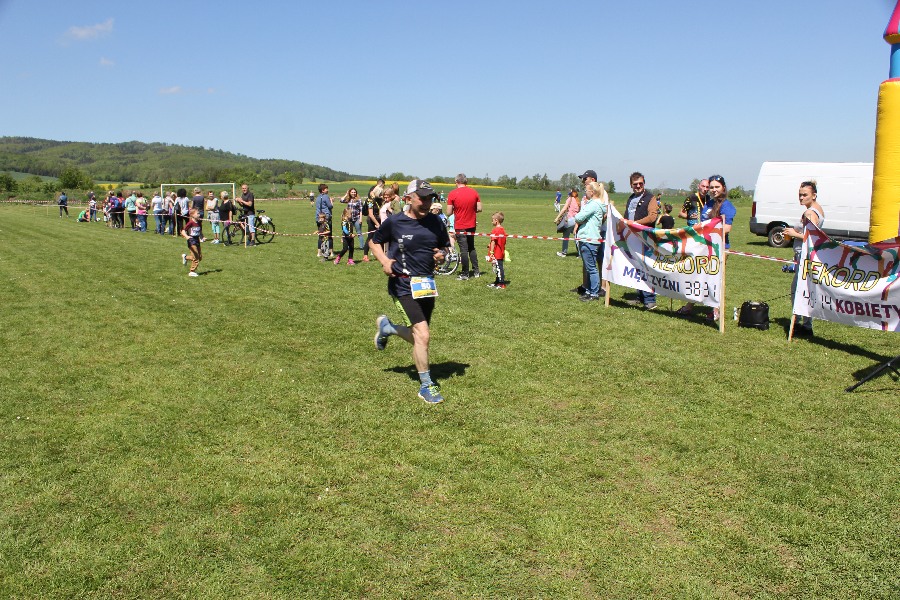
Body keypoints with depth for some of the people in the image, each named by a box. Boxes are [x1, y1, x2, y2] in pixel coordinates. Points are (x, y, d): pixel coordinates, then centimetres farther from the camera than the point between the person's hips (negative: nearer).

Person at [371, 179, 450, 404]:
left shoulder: (435, 222, 4)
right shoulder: (394, 222, -8)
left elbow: (443, 247, 18)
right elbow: (375, 242, 7)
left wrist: (441, 255, -6)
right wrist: (385, 261, -10)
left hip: (427, 285, 6)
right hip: (403, 286, -6)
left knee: (418, 336, 16)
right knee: (423, 334, -15)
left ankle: (386, 327, 46)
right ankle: (426, 385, 1)